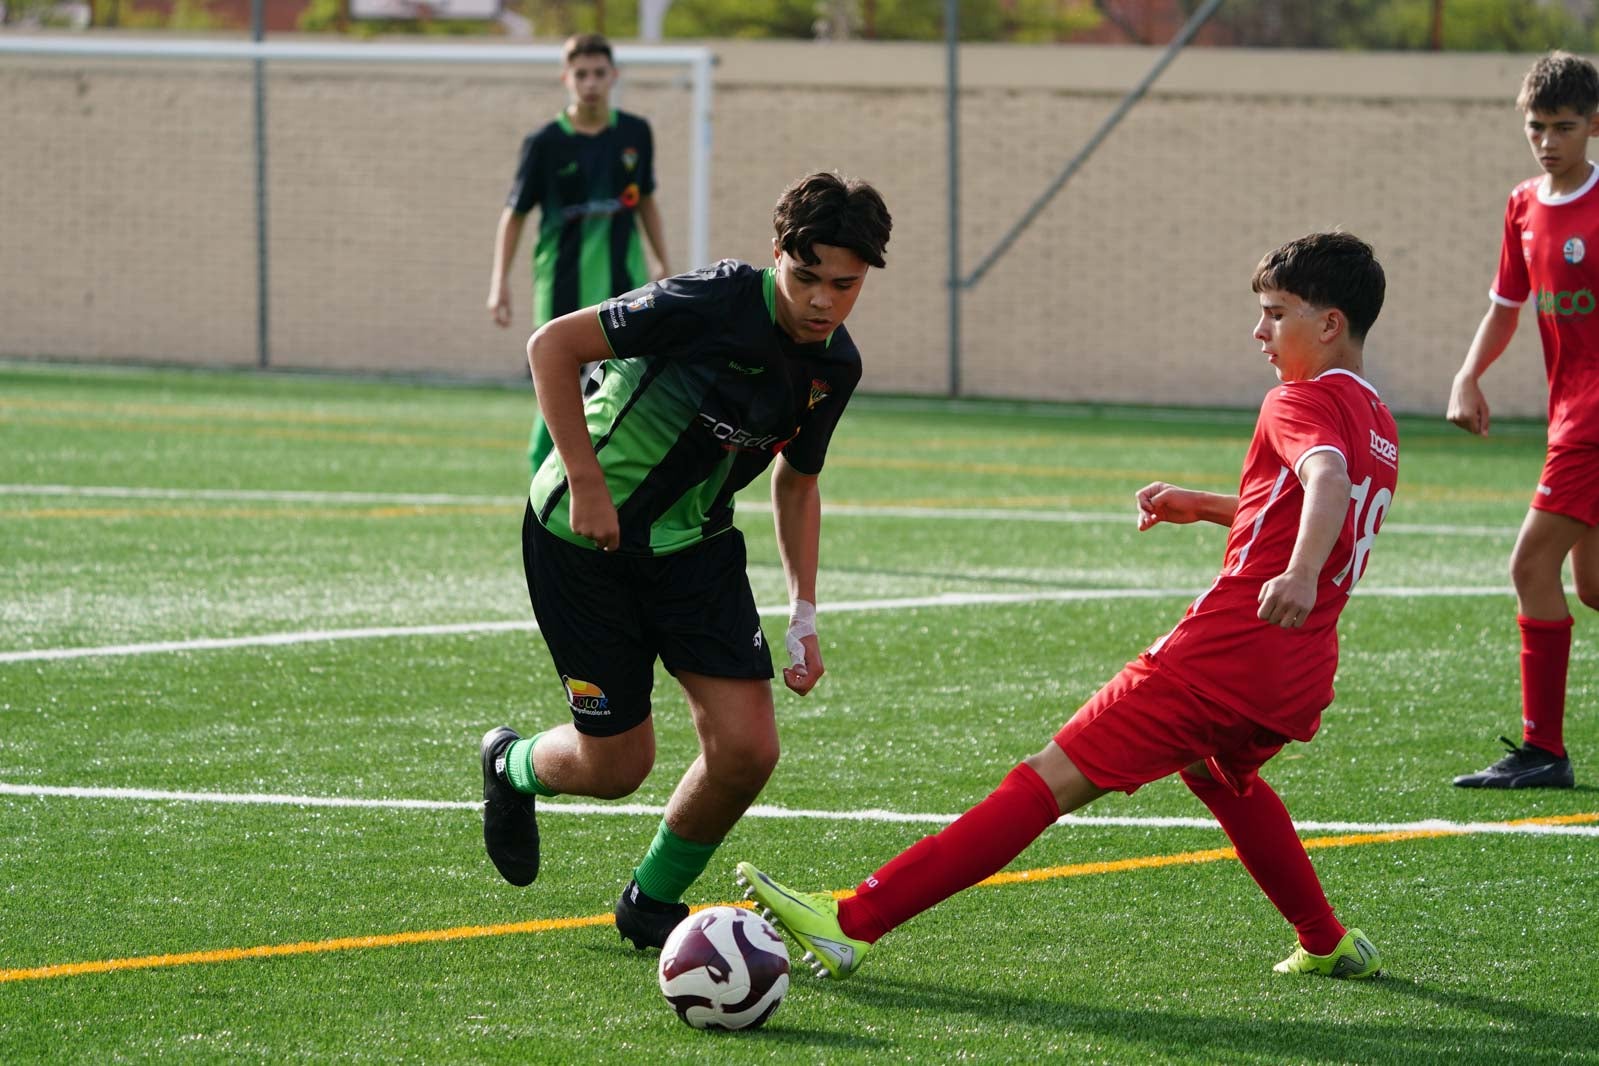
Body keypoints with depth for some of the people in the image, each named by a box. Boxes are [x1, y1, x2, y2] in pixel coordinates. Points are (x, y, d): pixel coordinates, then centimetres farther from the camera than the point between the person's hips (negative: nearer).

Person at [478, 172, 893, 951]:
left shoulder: (835, 366, -3)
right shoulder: (720, 302, -25)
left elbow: (796, 480, 15)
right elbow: (552, 346, -23)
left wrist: (804, 615, 9)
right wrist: (587, 485, -24)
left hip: (693, 543, 6)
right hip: (585, 537, -6)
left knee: (747, 749, -8)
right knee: (617, 765, 0)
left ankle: (653, 902, 18)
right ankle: (512, 765, 37)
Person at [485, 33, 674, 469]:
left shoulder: (635, 134, 4)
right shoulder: (545, 144, -5)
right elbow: (515, 212, 1)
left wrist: (664, 264, 17)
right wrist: (500, 280, -6)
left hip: (625, 284, 2)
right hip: (563, 288, -2)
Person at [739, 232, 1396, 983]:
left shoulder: (1302, 404, -7)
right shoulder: (1379, 427, 20)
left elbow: (1328, 478, -30)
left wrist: (1300, 574, -47)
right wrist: (1205, 507, 26)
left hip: (1224, 650, -9)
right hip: (1301, 681, 9)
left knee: (1051, 780, -12)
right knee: (1218, 769, 41)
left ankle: (852, 922, -17)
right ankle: (1328, 944, 39)